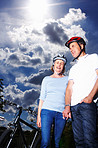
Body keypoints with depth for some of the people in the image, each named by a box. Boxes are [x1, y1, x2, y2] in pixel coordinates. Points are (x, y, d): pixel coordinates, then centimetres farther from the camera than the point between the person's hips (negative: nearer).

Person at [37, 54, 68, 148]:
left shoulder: (67, 79, 12)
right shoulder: (47, 79, 12)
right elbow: (42, 98, 10)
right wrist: (38, 115, 4)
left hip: (61, 113, 1)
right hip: (47, 111, -1)